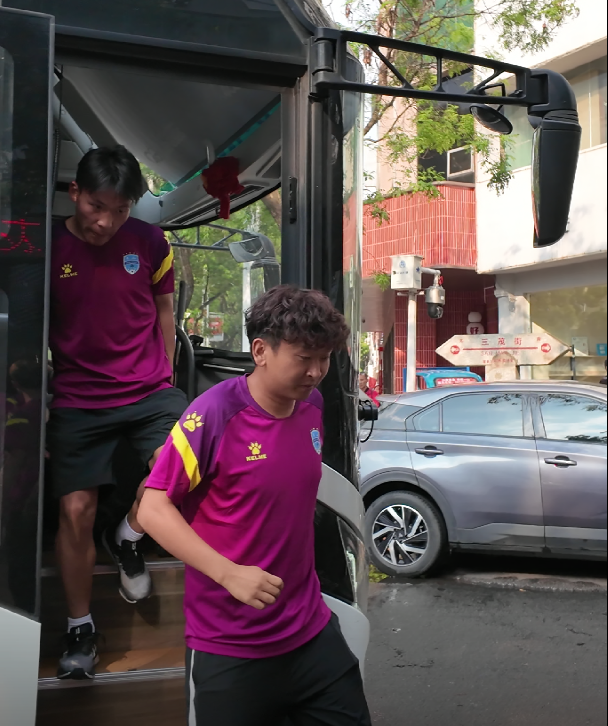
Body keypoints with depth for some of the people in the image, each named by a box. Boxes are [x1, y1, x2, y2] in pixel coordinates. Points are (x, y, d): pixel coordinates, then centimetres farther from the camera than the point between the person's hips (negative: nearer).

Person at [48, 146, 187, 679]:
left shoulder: (149, 242, -2)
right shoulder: (50, 248, -5)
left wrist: (164, 379, 11)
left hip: (148, 392, 1)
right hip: (77, 401, 0)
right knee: (76, 509, 2)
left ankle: (129, 538, 9)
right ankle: (80, 629, 22)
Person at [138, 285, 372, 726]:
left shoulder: (313, 406, 2)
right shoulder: (215, 414, -18)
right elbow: (153, 510, -17)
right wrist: (229, 574, -26)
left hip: (312, 631, 6)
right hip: (229, 647, -5)